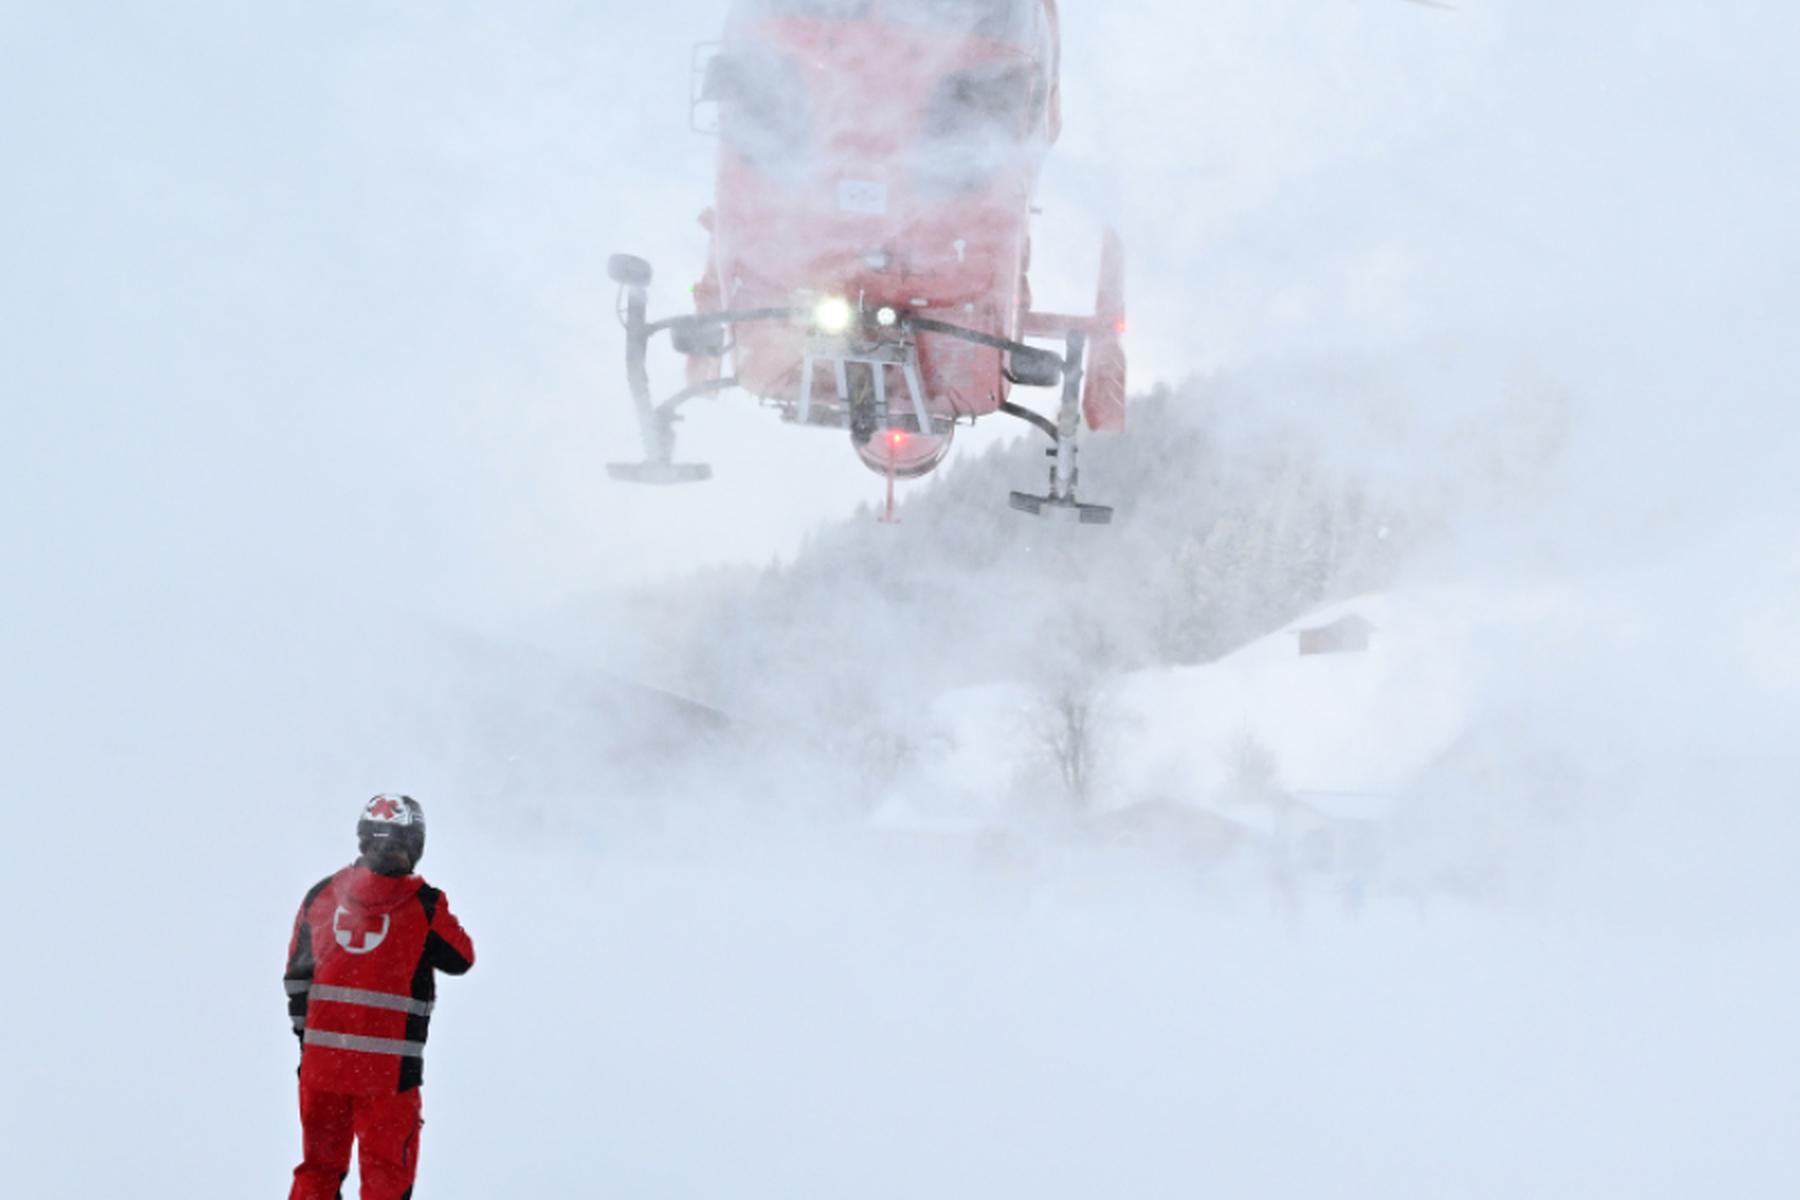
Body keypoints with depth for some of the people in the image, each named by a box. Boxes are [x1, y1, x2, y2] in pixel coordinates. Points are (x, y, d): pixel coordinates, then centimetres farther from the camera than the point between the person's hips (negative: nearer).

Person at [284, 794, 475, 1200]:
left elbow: (297, 972, 10)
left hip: (321, 1058, 4)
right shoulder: (424, 905, -9)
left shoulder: (322, 895, 4)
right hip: (388, 1068, -4)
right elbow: (461, 959, 4)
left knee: (320, 1164, 16)